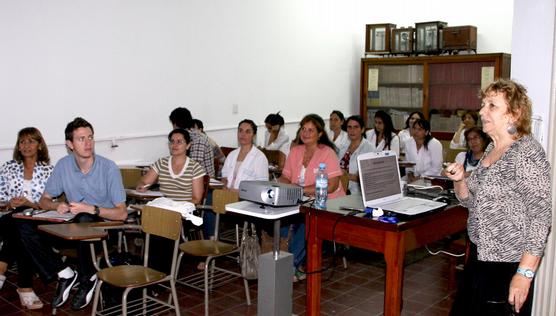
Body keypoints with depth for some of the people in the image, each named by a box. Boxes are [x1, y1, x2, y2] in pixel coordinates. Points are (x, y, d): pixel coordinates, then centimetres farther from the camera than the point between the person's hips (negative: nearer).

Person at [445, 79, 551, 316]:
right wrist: (459, 180, -5)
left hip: (508, 263, -8)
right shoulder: (491, 149, 8)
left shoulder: (526, 151, -16)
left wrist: (525, 274, -23)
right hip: (480, 255, 8)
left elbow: (541, 216, -19)